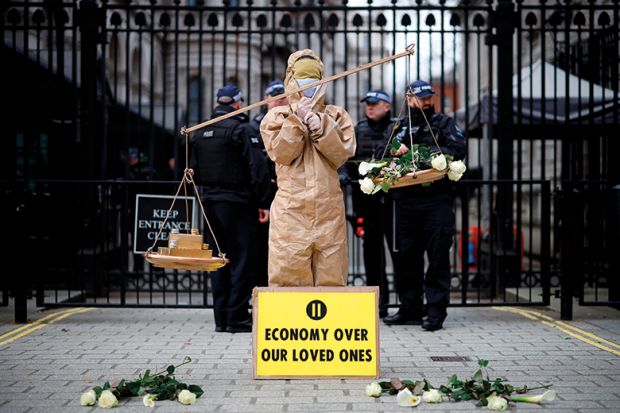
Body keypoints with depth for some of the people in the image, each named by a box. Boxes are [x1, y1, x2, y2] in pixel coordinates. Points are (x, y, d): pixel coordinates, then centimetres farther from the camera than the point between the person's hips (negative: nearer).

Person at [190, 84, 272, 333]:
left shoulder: (202, 131, 11)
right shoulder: (238, 128, -10)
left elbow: (194, 169, 16)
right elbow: (256, 167, -14)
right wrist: (262, 203, -10)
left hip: (211, 201, 7)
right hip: (237, 203, -7)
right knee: (242, 259, -1)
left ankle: (221, 317, 15)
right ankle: (237, 318, -2)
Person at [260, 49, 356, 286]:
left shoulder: (336, 116, 15)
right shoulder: (276, 116, 12)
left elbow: (341, 154, 1)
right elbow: (281, 153, -4)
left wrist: (321, 128, -10)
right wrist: (297, 120, -9)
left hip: (329, 208, 2)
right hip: (291, 211, -1)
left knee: (331, 276, 2)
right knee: (287, 274, -5)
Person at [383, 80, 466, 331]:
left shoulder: (443, 123, 9)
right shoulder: (399, 128, 17)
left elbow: (458, 149, -6)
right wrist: (396, 152, -9)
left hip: (437, 199, -3)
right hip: (406, 200, 4)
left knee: (438, 257, -5)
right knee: (407, 256, 7)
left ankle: (436, 312, -2)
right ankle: (410, 309, 16)